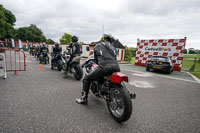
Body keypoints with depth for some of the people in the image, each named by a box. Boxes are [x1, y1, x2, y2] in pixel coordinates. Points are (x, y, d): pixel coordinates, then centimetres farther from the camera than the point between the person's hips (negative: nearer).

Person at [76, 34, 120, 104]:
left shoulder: (97, 46, 22)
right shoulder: (113, 47, 29)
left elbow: (96, 60, 24)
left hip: (104, 67, -4)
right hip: (116, 68, 4)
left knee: (87, 78, 14)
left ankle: (84, 98, 14)